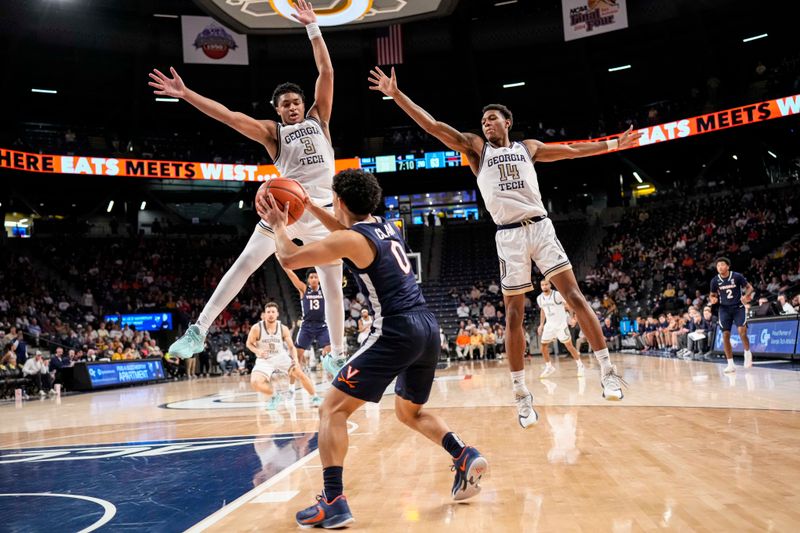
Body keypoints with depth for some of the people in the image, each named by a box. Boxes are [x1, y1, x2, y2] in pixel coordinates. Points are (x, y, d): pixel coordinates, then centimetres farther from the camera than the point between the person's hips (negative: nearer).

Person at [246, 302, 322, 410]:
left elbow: (291, 346, 0)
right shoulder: (256, 328, -16)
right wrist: (257, 351, -22)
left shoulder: (283, 329, -10)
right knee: (255, 383, -24)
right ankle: (274, 395, 6)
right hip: (264, 359, -1)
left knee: (300, 374, -13)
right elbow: (249, 344, -1)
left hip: (281, 357, 1)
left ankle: (315, 397, 8)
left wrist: (296, 360, -17)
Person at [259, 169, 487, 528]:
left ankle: (333, 503, -9)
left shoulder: (351, 240, -6)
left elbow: (289, 259, -4)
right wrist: (311, 208, 38)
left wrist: (279, 226, 15)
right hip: (427, 326, 8)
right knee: (410, 412, 28)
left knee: (332, 410, 0)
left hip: (396, 332, -8)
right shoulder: (387, 227, 17)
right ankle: (465, 457, 9)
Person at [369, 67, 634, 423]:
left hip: (540, 226, 1)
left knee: (574, 295, -7)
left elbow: (572, 150, 28)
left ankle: (607, 371, -2)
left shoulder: (529, 147, 18)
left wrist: (614, 144, 31)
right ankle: (521, 393, 8)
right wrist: (397, 95, -3)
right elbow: (433, 126, 4)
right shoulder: (476, 148, 11)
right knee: (514, 315, 0)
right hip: (509, 235, -1)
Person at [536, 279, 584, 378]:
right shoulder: (539, 298, 3)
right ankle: (549, 367, 16)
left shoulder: (557, 295, -15)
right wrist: (541, 325, 16)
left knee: (569, 346, -3)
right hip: (549, 325, 5)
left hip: (561, 325, -5)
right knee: (543, 346, 0)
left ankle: (580, 365, 11)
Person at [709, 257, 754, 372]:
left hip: (738, 307, -3)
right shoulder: (715, 280, -3)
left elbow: (749, 287, -1)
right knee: (725, 336, -3)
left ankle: (747, 353, 11)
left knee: (742, 331, -19)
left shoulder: (737, 276, -11)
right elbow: (713, 295, 11)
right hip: (724, 309, 3)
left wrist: (746, 296, -21)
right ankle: (730, 364, 6)